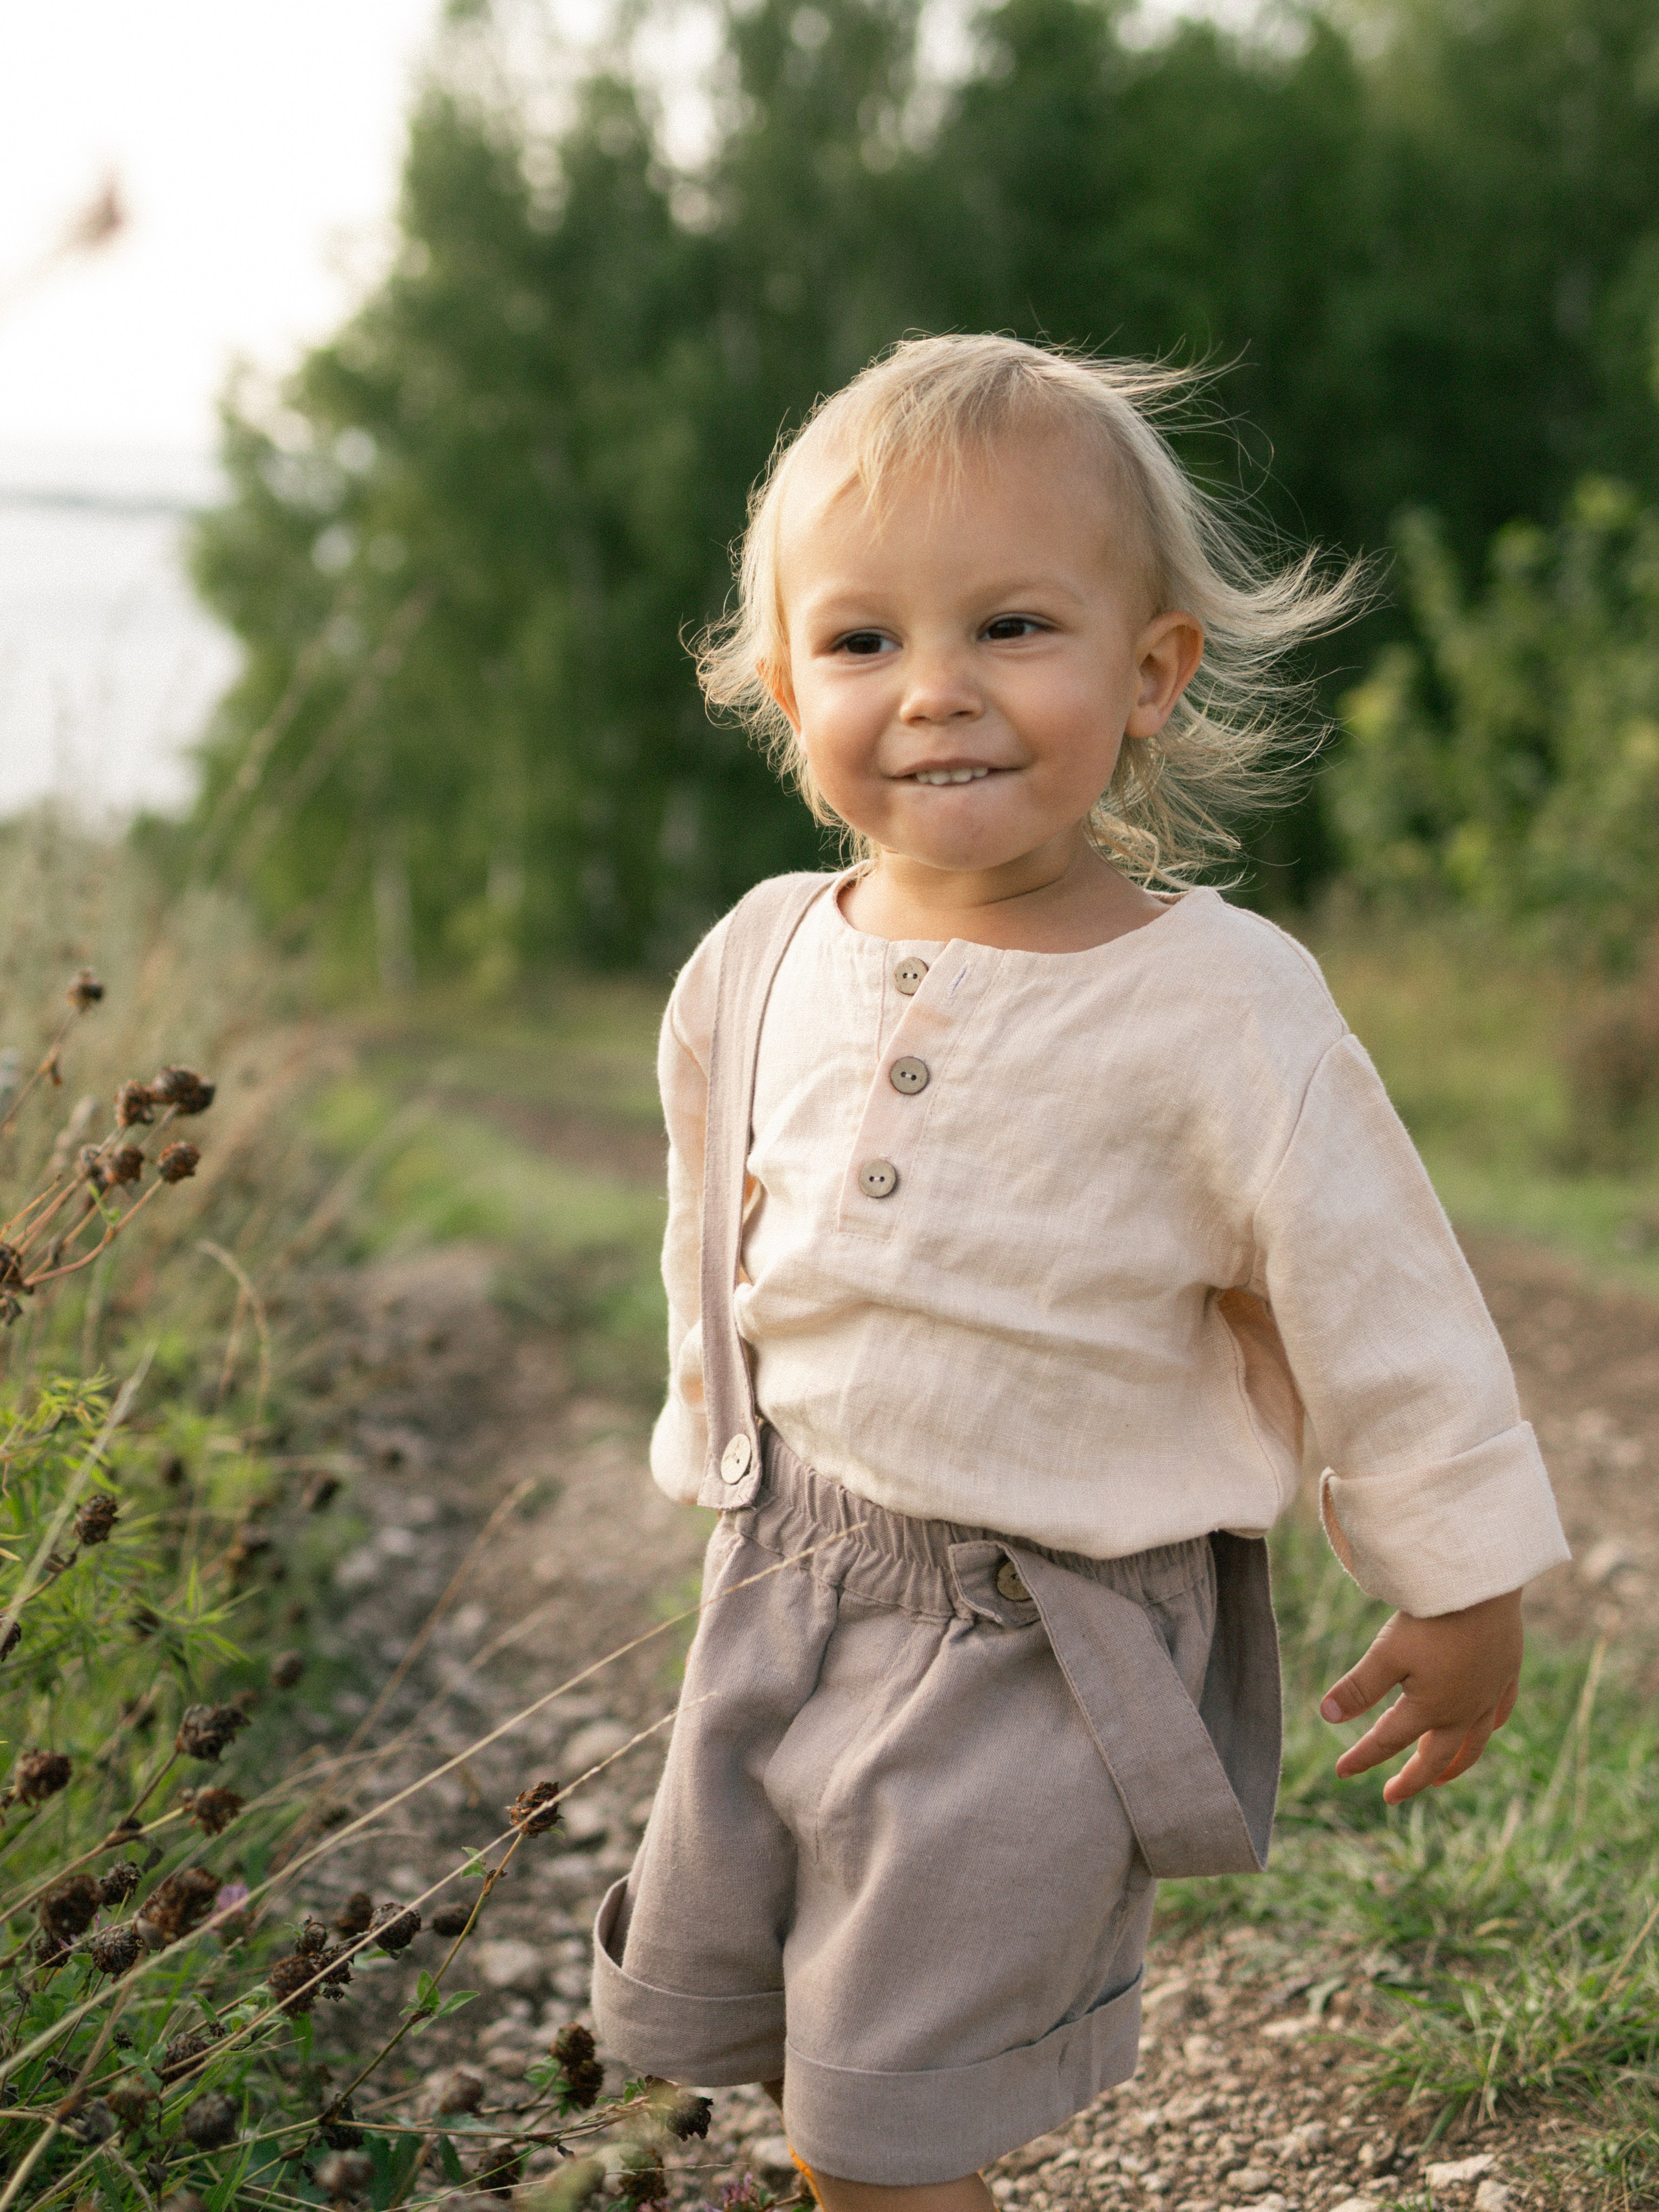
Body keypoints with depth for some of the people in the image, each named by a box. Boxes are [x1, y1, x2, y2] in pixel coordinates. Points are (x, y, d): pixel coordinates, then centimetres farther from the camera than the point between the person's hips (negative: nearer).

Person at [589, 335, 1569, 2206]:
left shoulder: (1217, 1006, -17)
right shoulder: (757, 965, -3)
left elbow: (1376, 1305, -9)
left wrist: (1461, 1588, -3)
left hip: (1046, 1642, -5)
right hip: (786, 1584, 6)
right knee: (720, 2022, 19)